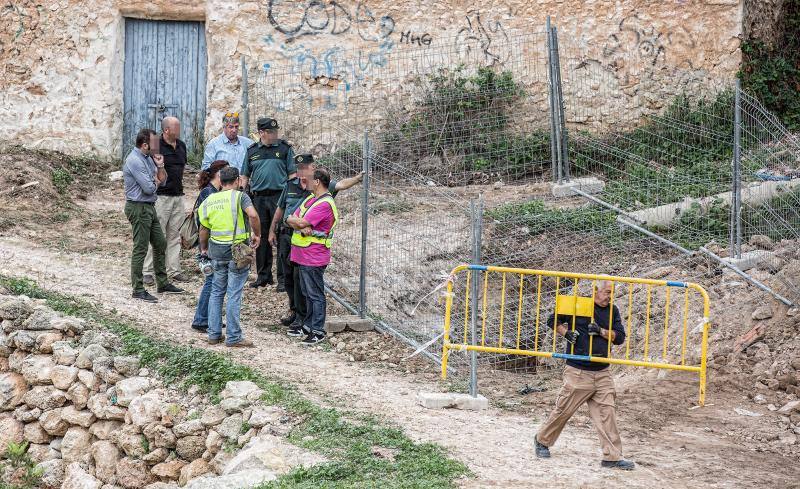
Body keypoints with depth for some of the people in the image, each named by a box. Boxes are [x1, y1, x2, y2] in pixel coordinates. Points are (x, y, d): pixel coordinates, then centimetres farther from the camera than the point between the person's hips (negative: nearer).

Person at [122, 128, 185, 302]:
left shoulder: (148, 158, 11)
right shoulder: (134, 161, -19)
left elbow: (162, 180, 13)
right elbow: (149, 188, -23)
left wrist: (160, 166, -5)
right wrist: (155, 181, 0)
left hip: (149, 207, 10)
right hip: (138, 208, -10)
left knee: (160, 244, 15)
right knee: (140, 249, -5)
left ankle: (163, 283, 25)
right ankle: (138, 290, 1)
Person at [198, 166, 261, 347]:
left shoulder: (209, 200, 7)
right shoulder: (240, 196, -8)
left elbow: (204, 229, 13)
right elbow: (253, 215, -26)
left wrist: (203, 248, 28)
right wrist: (257, 234, -11)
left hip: (216, 250, 4)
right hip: (237, 251, -4)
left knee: (216, 292, 15)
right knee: (234, 294, -1)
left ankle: (214, 334, 17)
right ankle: (233, 337, 2)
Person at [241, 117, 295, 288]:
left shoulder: (285, 149, 3)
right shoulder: (252, 151, 11)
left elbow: (292, 174, 2)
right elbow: (245, 176, 16)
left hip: (279, 196, -3)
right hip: (258, 197, 3)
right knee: (261, 237, 9)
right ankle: (263, 276, 18)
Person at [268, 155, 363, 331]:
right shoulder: (290, 185, 6)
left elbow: (340, 185, -21)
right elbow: (280, 209, 17)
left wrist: (357, 178, -39)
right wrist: (272, 231, 19)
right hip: (286, 235, 5)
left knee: (300, 276, -6)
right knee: (288, 275, 13)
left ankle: (302, 315, 4)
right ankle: (294, 309, 31)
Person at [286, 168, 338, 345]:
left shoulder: (325, 204, -18)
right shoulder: (310, 199, 14)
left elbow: (302, 222, -24)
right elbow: (290, 220, 6)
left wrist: (293, 220, -3)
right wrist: (302, 228, -14)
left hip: (314, 257, -9)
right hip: (303, 255, 10)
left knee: (315, 295, -3)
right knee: (307, 293, 18)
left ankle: (318, 331, 1)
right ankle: (308, 325, 28)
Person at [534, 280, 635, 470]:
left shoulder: (613, 311, 9)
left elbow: (619, 337, 3)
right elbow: (553, 320, 4)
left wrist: (601, 331, -13)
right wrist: (566, 333, -12)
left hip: (602, 373, 4)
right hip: (578, 371, -4)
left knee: (607, 412, -3)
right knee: (564, 410, 4)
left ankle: (612, 457, -1)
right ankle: (542, 440, 25)